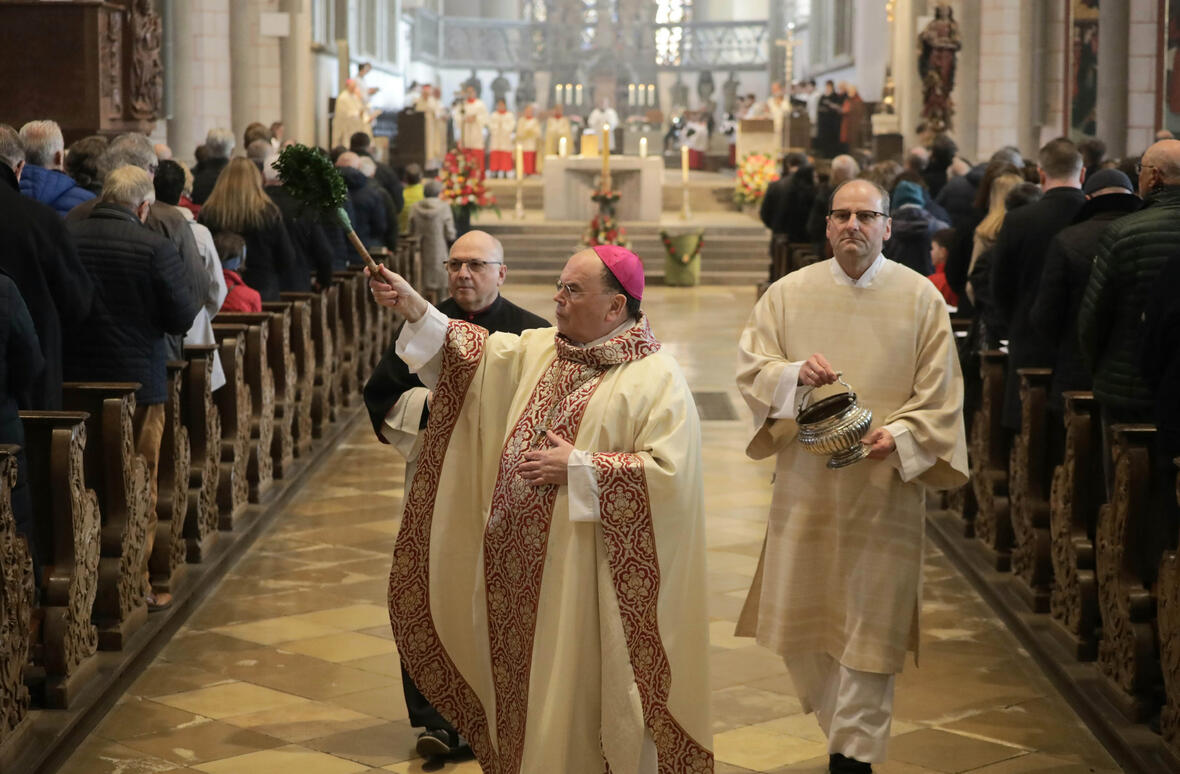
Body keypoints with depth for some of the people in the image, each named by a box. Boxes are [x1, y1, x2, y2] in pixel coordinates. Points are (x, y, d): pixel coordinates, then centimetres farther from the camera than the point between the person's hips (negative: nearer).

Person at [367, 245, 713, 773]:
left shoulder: (657, 380, -11)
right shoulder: (538, 350, 11)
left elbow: (667, 471, -19)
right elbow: (478, 354, 7)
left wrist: (577, 469, -18)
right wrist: (416, 310, -5)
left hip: (586, 575, -7)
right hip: (522, 567, 7)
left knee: (578, 693, 1)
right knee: (522, 686, 14)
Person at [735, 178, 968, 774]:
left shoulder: (920, 298, 0)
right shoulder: (789, 293, 5)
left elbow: (939, 395, -1)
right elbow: (749, 366, 3)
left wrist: (899, 436, -18)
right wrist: (796, 373, -17)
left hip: (885, 485, -2)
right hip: (806, 480, 2)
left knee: (870, 619, -1)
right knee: (805, 612, 8)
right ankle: (851, 723, 31)